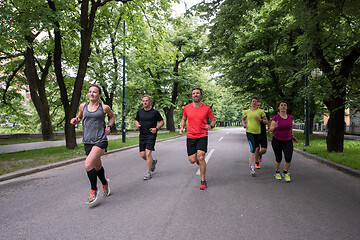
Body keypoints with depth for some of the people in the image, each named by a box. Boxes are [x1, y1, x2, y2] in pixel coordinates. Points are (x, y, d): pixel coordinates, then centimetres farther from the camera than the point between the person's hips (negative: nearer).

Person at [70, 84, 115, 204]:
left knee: (88, 165, -20)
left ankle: (94, 190, 1)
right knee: (97, 166, 17)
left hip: (100, 141, -4)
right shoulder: (83, 106, 7)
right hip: (87, 141, 5)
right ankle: (105, 183, 46)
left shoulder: (104, 108, -1)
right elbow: (79, 117, 25)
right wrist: (75, 120, 2)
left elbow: (112, 116, 18)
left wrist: (109, 126, 3)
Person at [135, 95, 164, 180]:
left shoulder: (155, 112, -2)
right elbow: (136, 120, 23)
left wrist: (156, 128, -11)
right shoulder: (139, 111, 9)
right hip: (142, 135, 5)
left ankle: (148, 173, -2)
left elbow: (162, 121, 4)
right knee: (142, 155, 4)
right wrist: (137, 125, 0)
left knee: (148, 153, -15)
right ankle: (153, 162, 35)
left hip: (151, 135, -5)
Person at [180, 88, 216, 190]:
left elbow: (213, 120, 11)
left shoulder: (206, 108, -1)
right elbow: (183, 119, 20)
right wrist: (182, 127, 1)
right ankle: (198, 159, 42)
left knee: (200, 157, -15)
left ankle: (203, 181, 3)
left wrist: (210, 126, -10)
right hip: (190, 137, 2)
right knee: (192, 160, 1)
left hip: (202, 136, -2)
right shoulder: (187, 108, 3)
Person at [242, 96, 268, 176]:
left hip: (257, 132, 2)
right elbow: (243, 119, 22)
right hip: (249, 132, -2)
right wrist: (244, 124, 0)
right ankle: (252, 168, -19)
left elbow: (266, 121, 6)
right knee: (253, 149, -17)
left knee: (255, 148, 16)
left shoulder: (261, 111, 2)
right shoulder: (247, 112, 5)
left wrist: (260, 120, -14)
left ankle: (250, 158, 48)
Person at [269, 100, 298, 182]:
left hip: (288, 141, 2)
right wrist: (274, 127, -38)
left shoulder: (290, 117, -1)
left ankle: (285, 173, 9)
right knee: (278, 159, 7)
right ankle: (277, 172, 35)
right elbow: (271, 129, -17)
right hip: (277, 141, -2)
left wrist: (292, 136, 20)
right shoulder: (275, 118, -11)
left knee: (288, 158, -16)